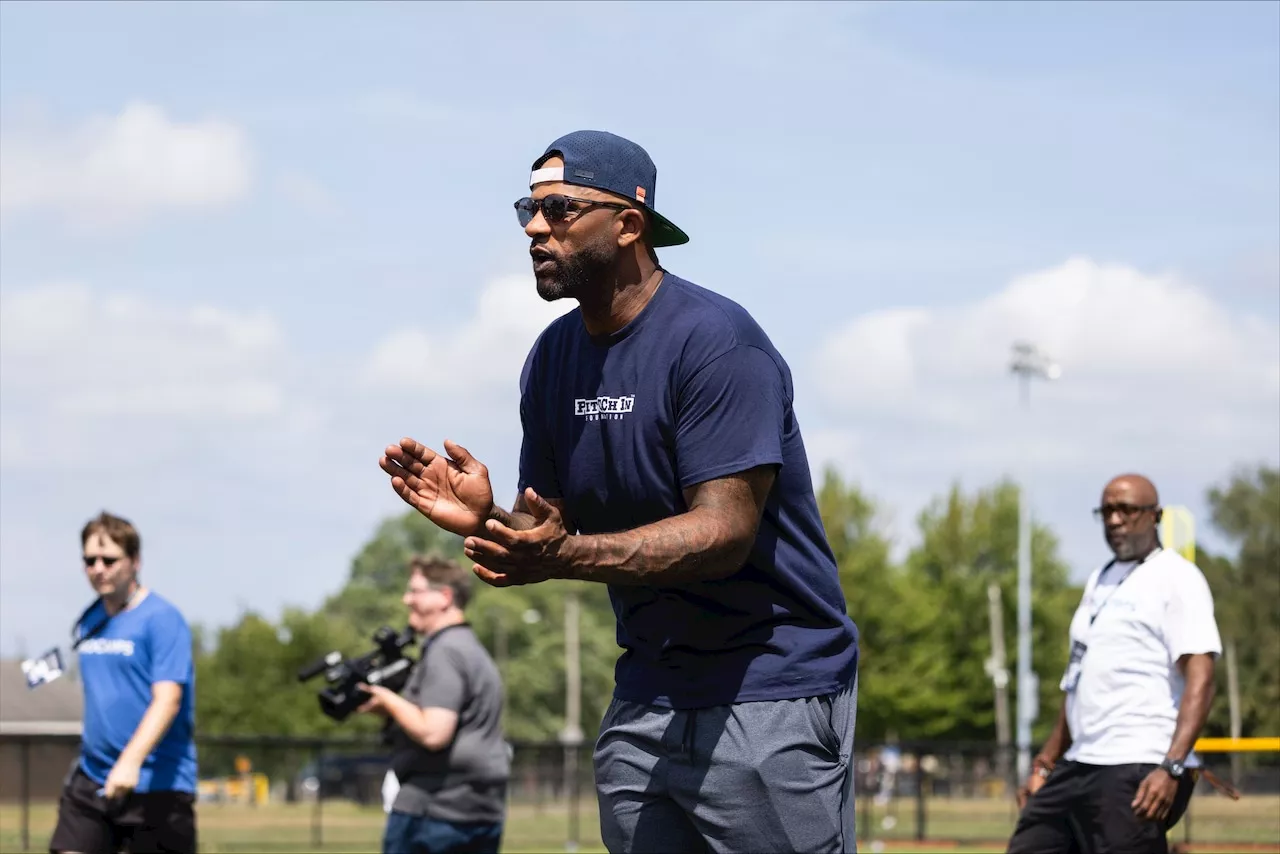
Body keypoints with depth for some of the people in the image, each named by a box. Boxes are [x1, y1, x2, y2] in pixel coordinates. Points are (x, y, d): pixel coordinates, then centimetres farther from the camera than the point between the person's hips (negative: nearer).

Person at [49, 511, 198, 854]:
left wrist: (131, 761, -33)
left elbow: (167, 700, -21)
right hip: (92, 781, 7)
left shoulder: (162, 618, -11)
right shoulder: (89, 621, 12)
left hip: (157, 785, -7)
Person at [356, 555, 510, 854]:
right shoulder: (474, 649, 20)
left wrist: (388, 701, -7)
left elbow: (433, 733, -22)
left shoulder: (444, 652, -12)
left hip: (433, 808, -9)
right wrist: (392, 706, 13)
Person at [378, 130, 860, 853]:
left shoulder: (716, 342, -15)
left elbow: (724, 533, -23)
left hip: (772, 691, -7)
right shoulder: (553, 358, 9)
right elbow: (546, 526, 11)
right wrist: (485, 518, -12)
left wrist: (563, 555, -35)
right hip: (649, 692, 7)